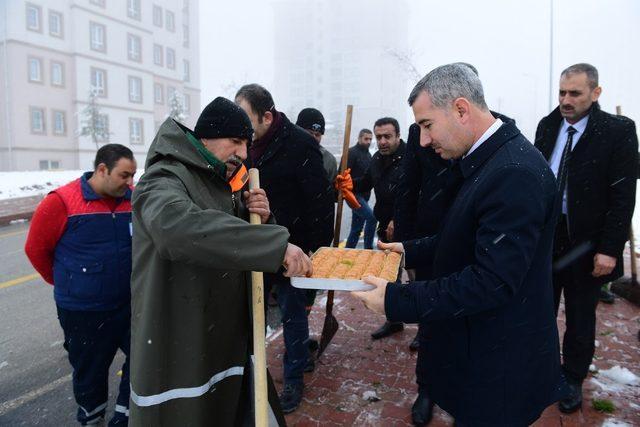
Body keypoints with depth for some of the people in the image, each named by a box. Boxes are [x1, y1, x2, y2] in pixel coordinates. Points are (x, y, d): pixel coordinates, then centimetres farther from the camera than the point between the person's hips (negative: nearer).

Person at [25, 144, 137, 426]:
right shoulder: (62, 201, -15)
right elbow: (36, 248, -3)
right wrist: (64, 282, 7)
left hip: (130, 303, 3)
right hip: (83, 311, -3)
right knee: (90, 372, 16)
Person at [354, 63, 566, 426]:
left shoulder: (516, 173, -27)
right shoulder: (485, 159, 4)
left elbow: (492, 282, -30)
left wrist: (396, 300, -28)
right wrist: (410, 251, 7)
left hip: (499, 366, -9)